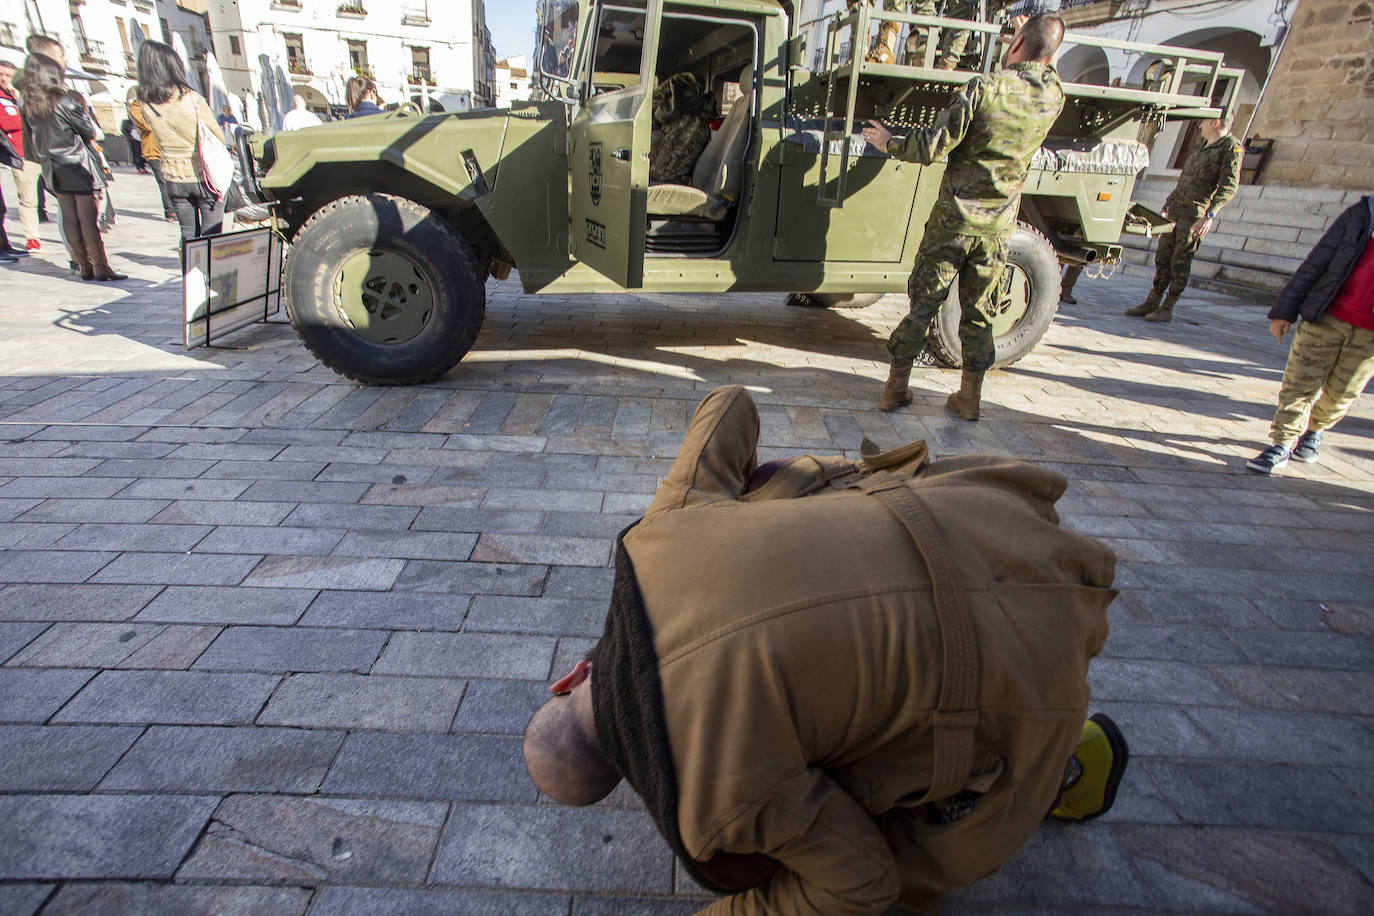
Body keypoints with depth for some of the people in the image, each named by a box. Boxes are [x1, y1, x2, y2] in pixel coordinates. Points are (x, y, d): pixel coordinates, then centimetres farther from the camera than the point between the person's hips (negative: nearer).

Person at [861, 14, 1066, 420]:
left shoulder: (984, 87, -12)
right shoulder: (1053, 97, 2)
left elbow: (933, 147, -13)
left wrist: (889, 143, 1)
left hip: (953, 219, -3)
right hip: (997, 227, 3)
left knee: (922, 303, 6)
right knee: (976, 311, 13)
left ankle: (895, 387, 11)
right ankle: (970, 397, 16)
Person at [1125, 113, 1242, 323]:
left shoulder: (1231, 147, -6)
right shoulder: (1202, 145, 21)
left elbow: (1229, 187, -16)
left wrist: (1210, 215, -27)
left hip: (1195, 215, -8)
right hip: (1175, 210, 8)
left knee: (1180, 262, -5)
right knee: (1163, 258, 6)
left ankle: (1167, 309, -1)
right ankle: (1151, 303, 11)